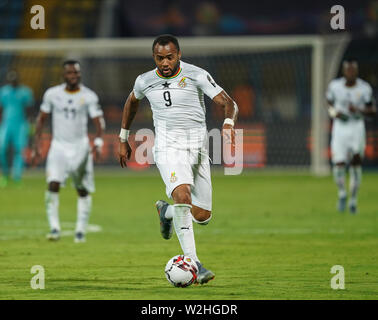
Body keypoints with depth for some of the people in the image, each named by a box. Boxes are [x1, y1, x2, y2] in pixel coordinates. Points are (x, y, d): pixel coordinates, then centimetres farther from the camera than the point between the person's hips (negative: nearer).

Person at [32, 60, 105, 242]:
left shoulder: (88, 96, -5)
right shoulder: (52, 94, -1)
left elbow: (98, 121, -7)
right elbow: (41, 119, 9)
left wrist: (98, 143, -25)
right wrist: (36, 147, 6)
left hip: (80, 147, 0)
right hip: (59, 146, 0)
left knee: (83, 190, 4)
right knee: (53, 185, -17)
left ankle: (81, 231, 14)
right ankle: (54, 228, -14)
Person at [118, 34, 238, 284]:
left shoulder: (196, 75, -6)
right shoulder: (145, 81, 3)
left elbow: (228, 103, -12)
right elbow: (132, 101, 26)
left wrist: (229, 123, -34)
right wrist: (123, 139, 29)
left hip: (198, 148, 1)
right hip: (168, 148, -1)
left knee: (203, 216, 2)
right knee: (183, 195, -30)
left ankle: (167, 211, 37)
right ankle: (193, 263, -29)